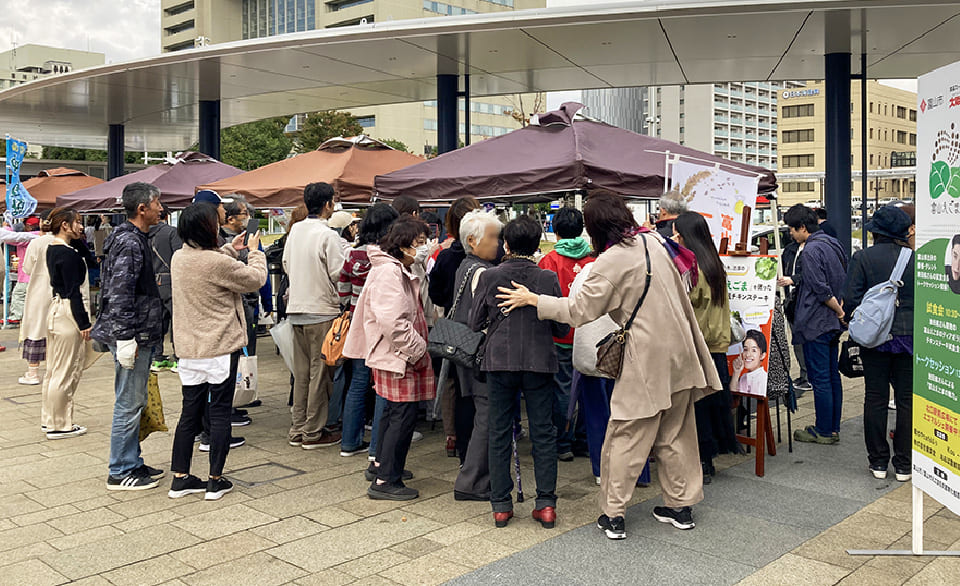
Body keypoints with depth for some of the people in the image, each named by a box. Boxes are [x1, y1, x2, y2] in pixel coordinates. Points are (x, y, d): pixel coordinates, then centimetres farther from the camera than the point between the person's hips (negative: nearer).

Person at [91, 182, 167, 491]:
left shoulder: (135, 239, 16)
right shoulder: (129, 242, -17)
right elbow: (120, 294, -22)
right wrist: (125, 338, -23)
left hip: (140, 335, 11)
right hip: (133, 336, -11)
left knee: (133, 402, 16)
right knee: (129, 404, -2)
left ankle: (132, 463, 26)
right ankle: (121, 472, 8)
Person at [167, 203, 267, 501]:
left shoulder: (179, 258, 3)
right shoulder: (218, 263, -20)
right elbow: (255, 279, -8)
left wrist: (229, 250, 21)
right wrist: (255, 251, 8)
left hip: (189, 349, 7)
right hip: (220, 348, -7)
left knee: (190, 412, 14)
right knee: (220, 413, 4)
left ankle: (180, 478, 20)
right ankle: (215, 480, 11)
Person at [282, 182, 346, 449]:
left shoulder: (295, 230, 7)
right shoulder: (328, 235, -15)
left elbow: (286, 264, 15)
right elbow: (338, 273, -15)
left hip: (296, 309, 7)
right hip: (322, 309, -7)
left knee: (301, 371, 14)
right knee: (320, 372, 2)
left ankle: (297, 429, 20)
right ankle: (313, 432, 8)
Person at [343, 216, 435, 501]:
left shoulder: (400, 270, 15)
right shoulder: (388, 272, -19)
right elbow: (392, 321, -26)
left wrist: (419, 346, 13)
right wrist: (417, 349, -19)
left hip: (397, 354, 11)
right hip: (396, 356, -11)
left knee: (394, 410, 20)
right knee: (404, 415, -8)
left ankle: (380, 465, 35)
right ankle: (385, 481, -1)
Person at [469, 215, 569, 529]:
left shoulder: (489, 277, -6)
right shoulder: (548, 278, -5)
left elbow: (475, 323, 2)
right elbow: (562, 328, 0)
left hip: (499, 361, 0)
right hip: (540, 362, 0)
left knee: (500, 433, 9)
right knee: (543, 432, 9)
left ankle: (501, 505, 14)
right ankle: (546, 503, 12)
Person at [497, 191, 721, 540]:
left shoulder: (611, 261, -16)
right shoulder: (653, 241, 6)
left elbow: (578, 310, -14)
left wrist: (532, 299, -7)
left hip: (646, 361, -7)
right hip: (679, 353, 7)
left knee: (626, 437, 4)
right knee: (675, 435, 17)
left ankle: (613, 515, 11)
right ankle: (681, 507, 27)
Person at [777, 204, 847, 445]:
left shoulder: (811, 250, -17)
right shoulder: (833, 244, 12)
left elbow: (822, 290, -22)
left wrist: (842, 313, -10)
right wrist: (791, 280, 30)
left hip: (816, 323, -10)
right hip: (833, 324, 10)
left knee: (820, 378, -1)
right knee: (832, 376, 13)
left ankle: (823, 431, 7)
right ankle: (833, 428, 21)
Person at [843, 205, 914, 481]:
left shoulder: (863, 258, -7)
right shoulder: (916, 258, -1)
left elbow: (851, 299, -10)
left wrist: (854, 324, 7)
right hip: (910, 336, 1)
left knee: (875, 398, 8)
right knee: (907, 399, 8)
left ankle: (878, 462, 14)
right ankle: (904, 464, 12)